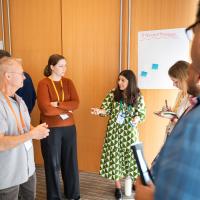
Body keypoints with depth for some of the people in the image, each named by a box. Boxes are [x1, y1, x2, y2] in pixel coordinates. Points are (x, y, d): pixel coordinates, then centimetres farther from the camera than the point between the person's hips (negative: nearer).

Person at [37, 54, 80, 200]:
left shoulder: (68, 82, 5)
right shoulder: (43, 84, -10)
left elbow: (76, 103, -7)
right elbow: (46, 109, -20)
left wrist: (57, 104, -18)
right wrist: (66, 110, -11)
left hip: (69, 127, 4)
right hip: (51, 129, -4)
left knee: (70, 161, 14)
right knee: (53, 163, 10)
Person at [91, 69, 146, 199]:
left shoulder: (138, 97, -3)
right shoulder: (113, 94, -3)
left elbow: (142, 113, -1)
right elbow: (106, 109, -4)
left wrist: (137, 118, -22)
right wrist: (99, 111, -24)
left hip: (129, 132, 0)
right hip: (114, 131, 1)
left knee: (130, 156, 8)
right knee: (114, 156, 5)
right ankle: (118, 186, 23)